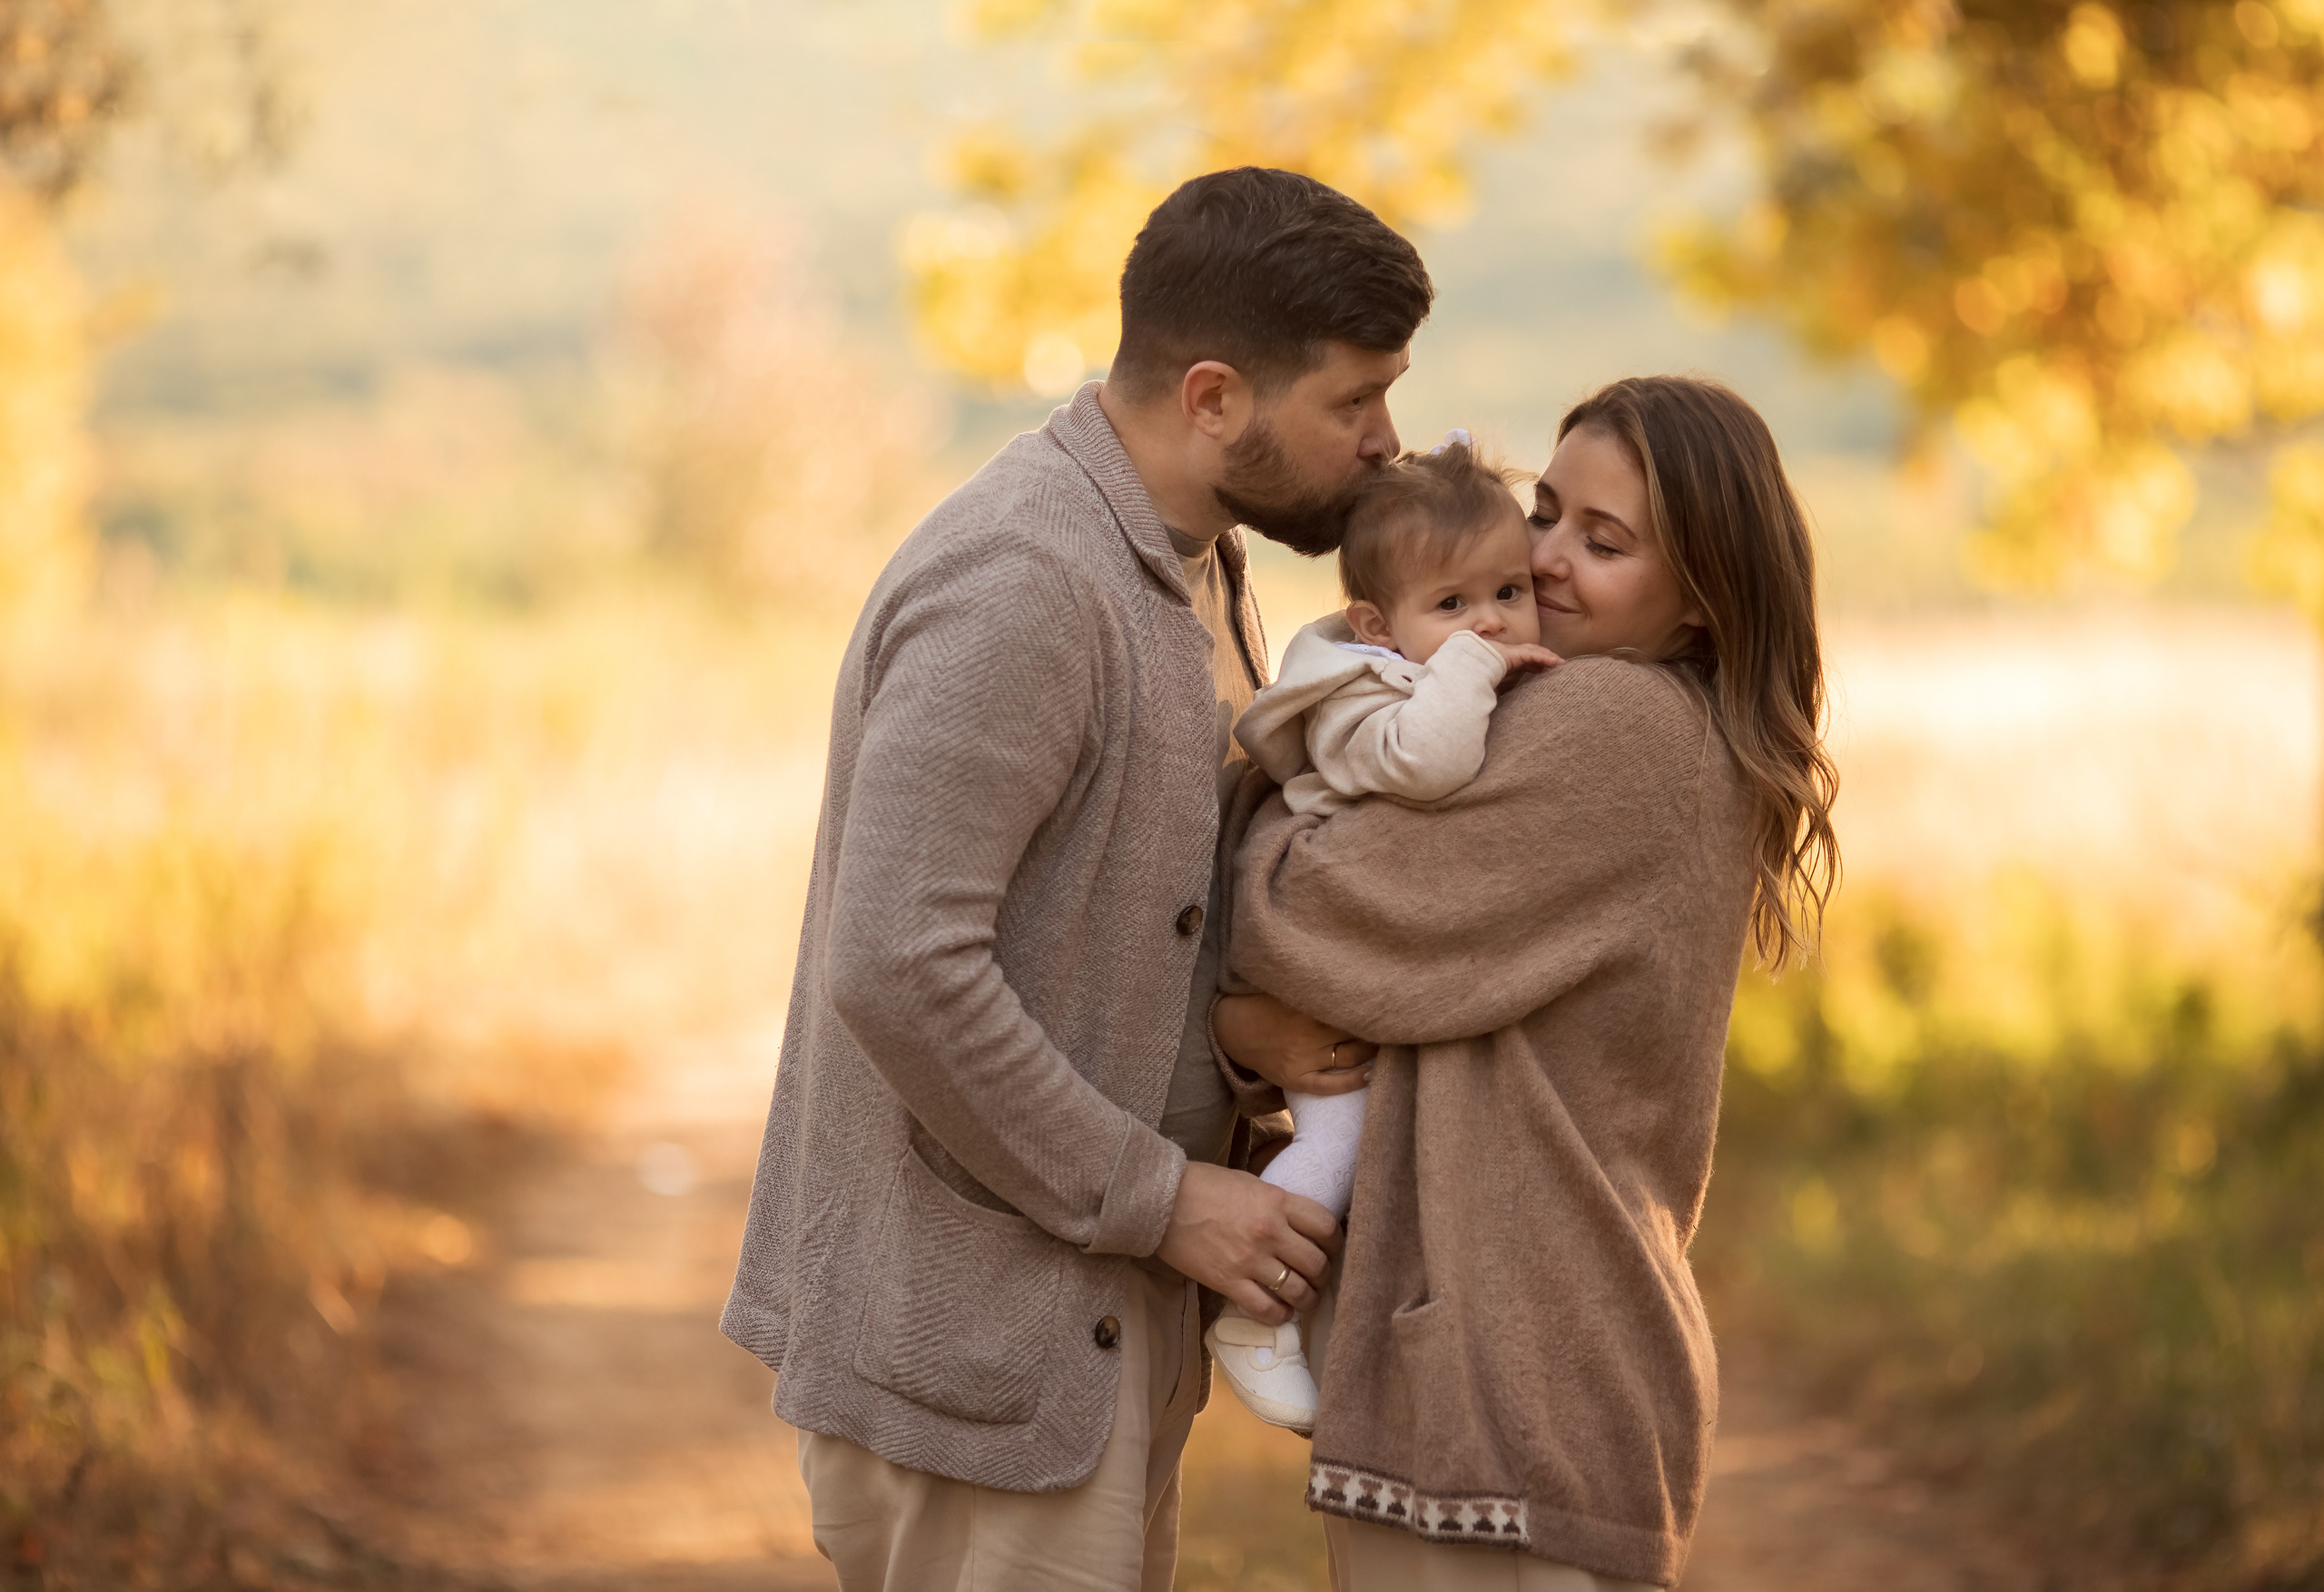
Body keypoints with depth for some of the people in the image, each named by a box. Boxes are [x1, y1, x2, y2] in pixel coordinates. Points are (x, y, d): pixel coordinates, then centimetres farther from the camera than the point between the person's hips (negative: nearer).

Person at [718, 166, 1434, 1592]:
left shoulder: (1195, 566, 11)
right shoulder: (1017, 583, -21)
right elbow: (902, 968, -27)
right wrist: (1158, 1199, -19)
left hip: (1098, 1323, 10)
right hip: (971, 1343, -10)